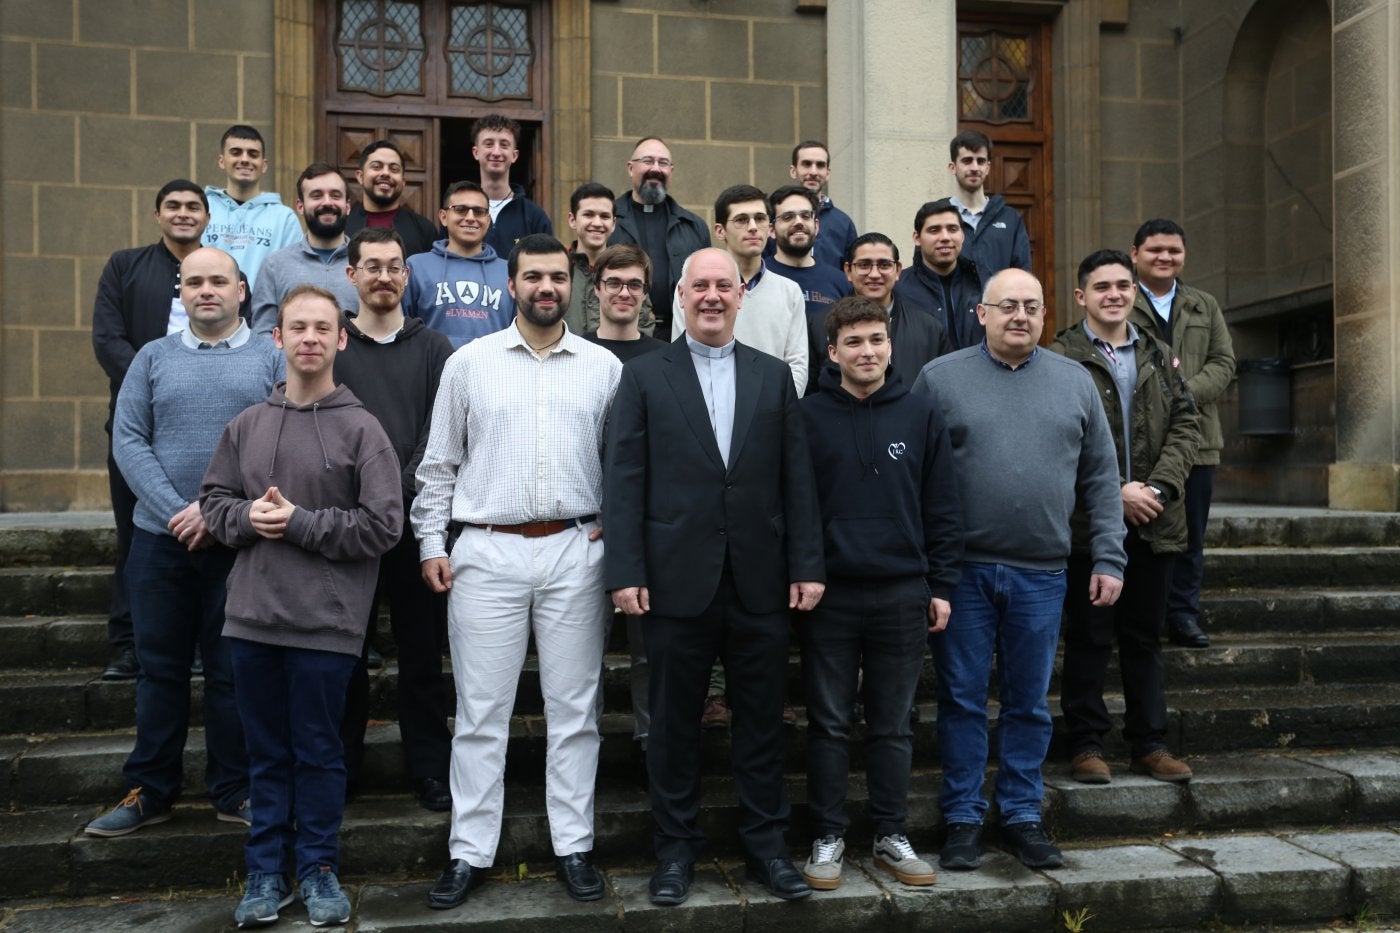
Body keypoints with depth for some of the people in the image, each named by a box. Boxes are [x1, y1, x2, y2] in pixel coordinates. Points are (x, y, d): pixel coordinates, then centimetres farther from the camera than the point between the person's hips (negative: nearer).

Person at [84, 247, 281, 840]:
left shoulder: (270, 359, 4)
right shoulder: (153, 358, 11)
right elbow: (128, 440, 3)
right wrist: (176, 512, -10)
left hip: (239, 540, -2)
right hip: (160, 539, 2)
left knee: (232, 670, 6)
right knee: (159, 667, 9)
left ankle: (234, 792, 17)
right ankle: (150, 792, 21)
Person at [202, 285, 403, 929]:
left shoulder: (361, 429, -5)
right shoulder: (247, 425, 8)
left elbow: (382, 524, -10)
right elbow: (214, 502, 13)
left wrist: (300, 523, -13)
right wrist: (248, 517, -8)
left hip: (326, 621, -3)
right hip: (252, 616, 4)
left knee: (318, 751, 8)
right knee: (266, 751, 14)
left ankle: (318, 868, 24)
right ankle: (266, 871, 27)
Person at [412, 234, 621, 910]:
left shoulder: (604, 367, 5)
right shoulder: (469, 362, 5)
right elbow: (439, 464, 7)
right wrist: (431, 542, 3)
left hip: (575, 553, 1)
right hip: (486, 554, 0)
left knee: (574, 708, 7)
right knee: (481, 712, 5)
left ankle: (573, 847, 21)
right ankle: (470, 853, 18)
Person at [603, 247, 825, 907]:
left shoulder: (774, 376, 9)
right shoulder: (644, 376, 3)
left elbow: (797, 479, 5)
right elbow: (624, 480, -2)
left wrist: (807, 566, 0)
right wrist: (625, 572, -9)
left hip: (761, 582, 2)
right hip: (678, 580, -1)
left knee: (761, 721, 11)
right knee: (674, 723, 10)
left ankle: (766, 845, 26)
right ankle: (676, 849, 25)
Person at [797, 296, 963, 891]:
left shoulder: (920, 416, 4)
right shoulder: (808, 417, -1)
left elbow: (942, 508, 5)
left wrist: (941, 586, 2)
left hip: (904, 595, 2)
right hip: (830, 593, -1)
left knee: (893, 724, 12)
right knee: (829, 723, 8)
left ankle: (891, 836, 25)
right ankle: (827, 837, 20)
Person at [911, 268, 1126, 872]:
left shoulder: (1075, 383, 10)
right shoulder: (941, 377, 1)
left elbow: (1101, 478, 11)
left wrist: (1108, 558, 5)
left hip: (1041, 574, 2)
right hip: (963, 571, -2)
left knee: (1029, 703, 11)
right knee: (962, 700, 5)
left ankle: (1022, 817, 24)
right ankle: (963, 820, 18)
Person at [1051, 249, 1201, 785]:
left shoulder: (1159, 358, 14)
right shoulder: (1060, 359, -5)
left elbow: (1185, 425, 8)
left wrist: (1159, 486, -8)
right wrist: (1114, 493, -16)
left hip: (1153, 522, 5)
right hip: (1088, 522, -5)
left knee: (1145, 639, 14)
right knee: (1089, 639, 5)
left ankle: (1149, 743, 24)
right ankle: (1086, 745, 16)